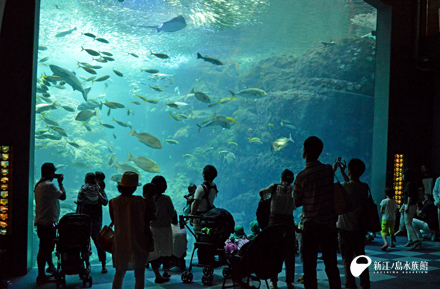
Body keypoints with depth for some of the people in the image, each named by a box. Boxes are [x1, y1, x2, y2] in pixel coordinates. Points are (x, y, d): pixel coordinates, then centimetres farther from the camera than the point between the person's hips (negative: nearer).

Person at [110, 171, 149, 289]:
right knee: (139, 274, 7)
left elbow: (114, 222, 5)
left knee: (119, 273, 16)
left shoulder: (113, 202, -6)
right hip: (138, 243, -2)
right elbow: (146, 221, -2)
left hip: (120, 243, 2)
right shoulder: (139, 201, -12)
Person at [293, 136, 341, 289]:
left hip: (311, 226, -4)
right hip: (330, 225, 4)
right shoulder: (329, 170, -1)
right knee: (332, 266, 11)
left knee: (309, 267, 3)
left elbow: (296, 202, -3)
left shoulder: (302, 176, -13)